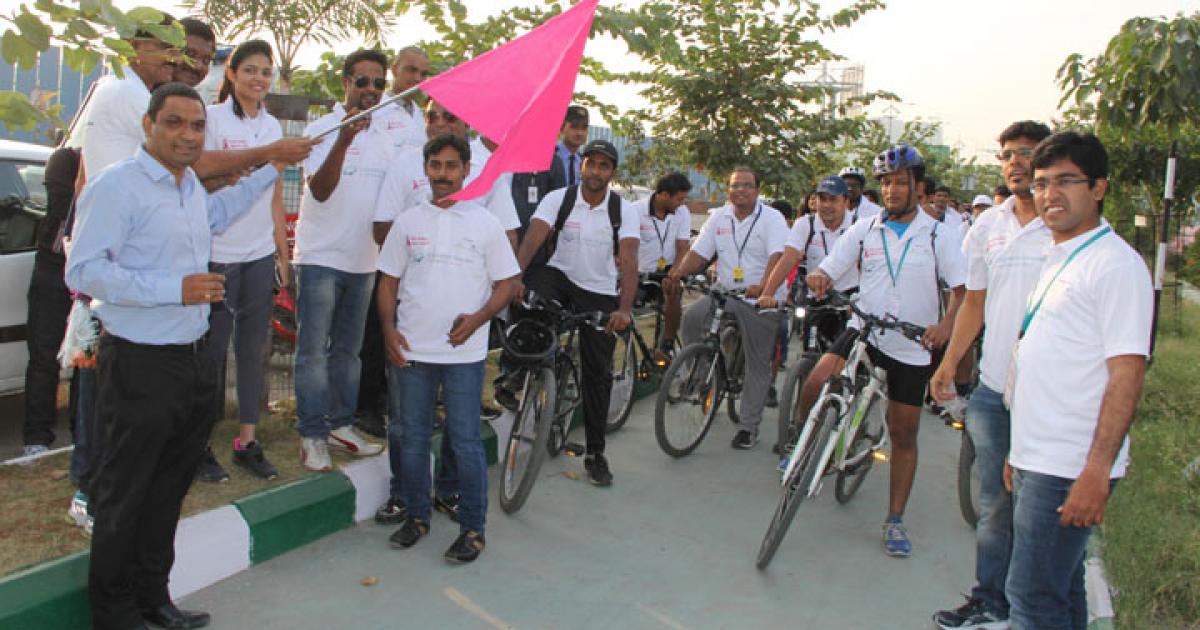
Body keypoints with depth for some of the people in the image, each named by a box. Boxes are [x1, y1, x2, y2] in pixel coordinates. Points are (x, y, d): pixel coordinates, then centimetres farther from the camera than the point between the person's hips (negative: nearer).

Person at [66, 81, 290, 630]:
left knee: (169, 489, 18)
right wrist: (174, 288, -24)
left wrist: (267, 173, 37)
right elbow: (83, 271, -19)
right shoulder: (116, 185, -13)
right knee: (124, 498, 5)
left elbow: (212, 217, 37)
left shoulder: (191, 185, 13)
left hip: (192, 359, 9)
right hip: (139, 364, -8)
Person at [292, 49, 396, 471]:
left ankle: (340, 424, 25)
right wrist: (343, 140, -33)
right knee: (313, 352, -2)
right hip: (321, 257, -5)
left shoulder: (384, 134, 10)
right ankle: (312, 435, 8)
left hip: (363, 259, 6)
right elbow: (320, 190, -20)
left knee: (349, 349, 13)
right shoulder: (323, 128, -7)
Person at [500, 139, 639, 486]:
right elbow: (532, 239, -23)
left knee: (598, 374, 2)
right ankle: (517, 371, -18)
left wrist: (625, 309, -36)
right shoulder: (558, 199, -10)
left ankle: (595, 454, 15)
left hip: (601, 293, 0)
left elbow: (629, 261, -22)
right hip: (561, 276, 0)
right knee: (529, 291, -36)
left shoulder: (624, 211, -10)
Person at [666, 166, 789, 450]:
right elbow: (699, 252, 4)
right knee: (692, 317, -23)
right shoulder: (719, 218, 8)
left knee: (758, 364, 1)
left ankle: (749, 426, 12)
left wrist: (763, 286, -38)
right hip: (724, 293, 4)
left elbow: (777, 256, -21)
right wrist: (679, 272, -17)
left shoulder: (772, 218, -6)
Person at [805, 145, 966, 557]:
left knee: (904, 434, 6)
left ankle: (895, 520, 20)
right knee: (816, 380, -25)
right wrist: (818, 279, -25)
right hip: (863, 332, 1)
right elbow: (827, 271, 0)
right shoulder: (864, 231, 3)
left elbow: (963, 289, -9)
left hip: (912, 347, 0)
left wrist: (946, 324, -29)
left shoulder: (938, 236, -2)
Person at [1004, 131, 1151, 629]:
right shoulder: (1057, 258, 16)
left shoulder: (1116, 264, -12)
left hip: (1070, 469, -9)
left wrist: (1097, 471, -22)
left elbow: (1126, 374, -18)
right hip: (1037, 459, 9)